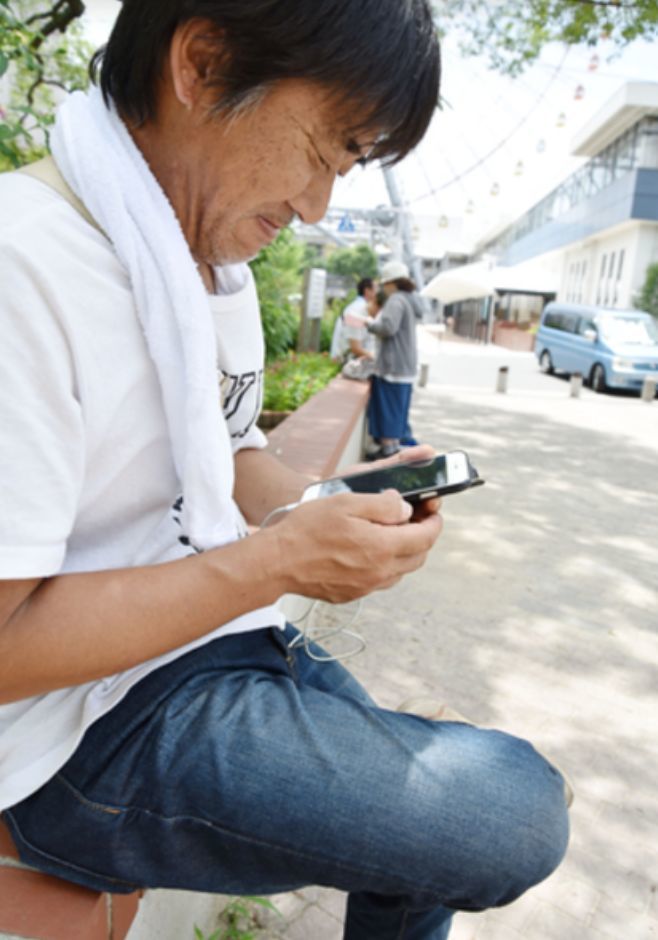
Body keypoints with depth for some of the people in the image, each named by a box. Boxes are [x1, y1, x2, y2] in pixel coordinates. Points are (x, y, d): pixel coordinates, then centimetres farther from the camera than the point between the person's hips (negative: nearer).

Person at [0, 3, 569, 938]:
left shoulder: (223, 269, 6)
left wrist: (339, 500, -4)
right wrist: (279, 563, -23)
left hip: (230, 649, 9)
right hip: (94, 731, -8)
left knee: (426, 825, 16)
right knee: (522, 810, -13)